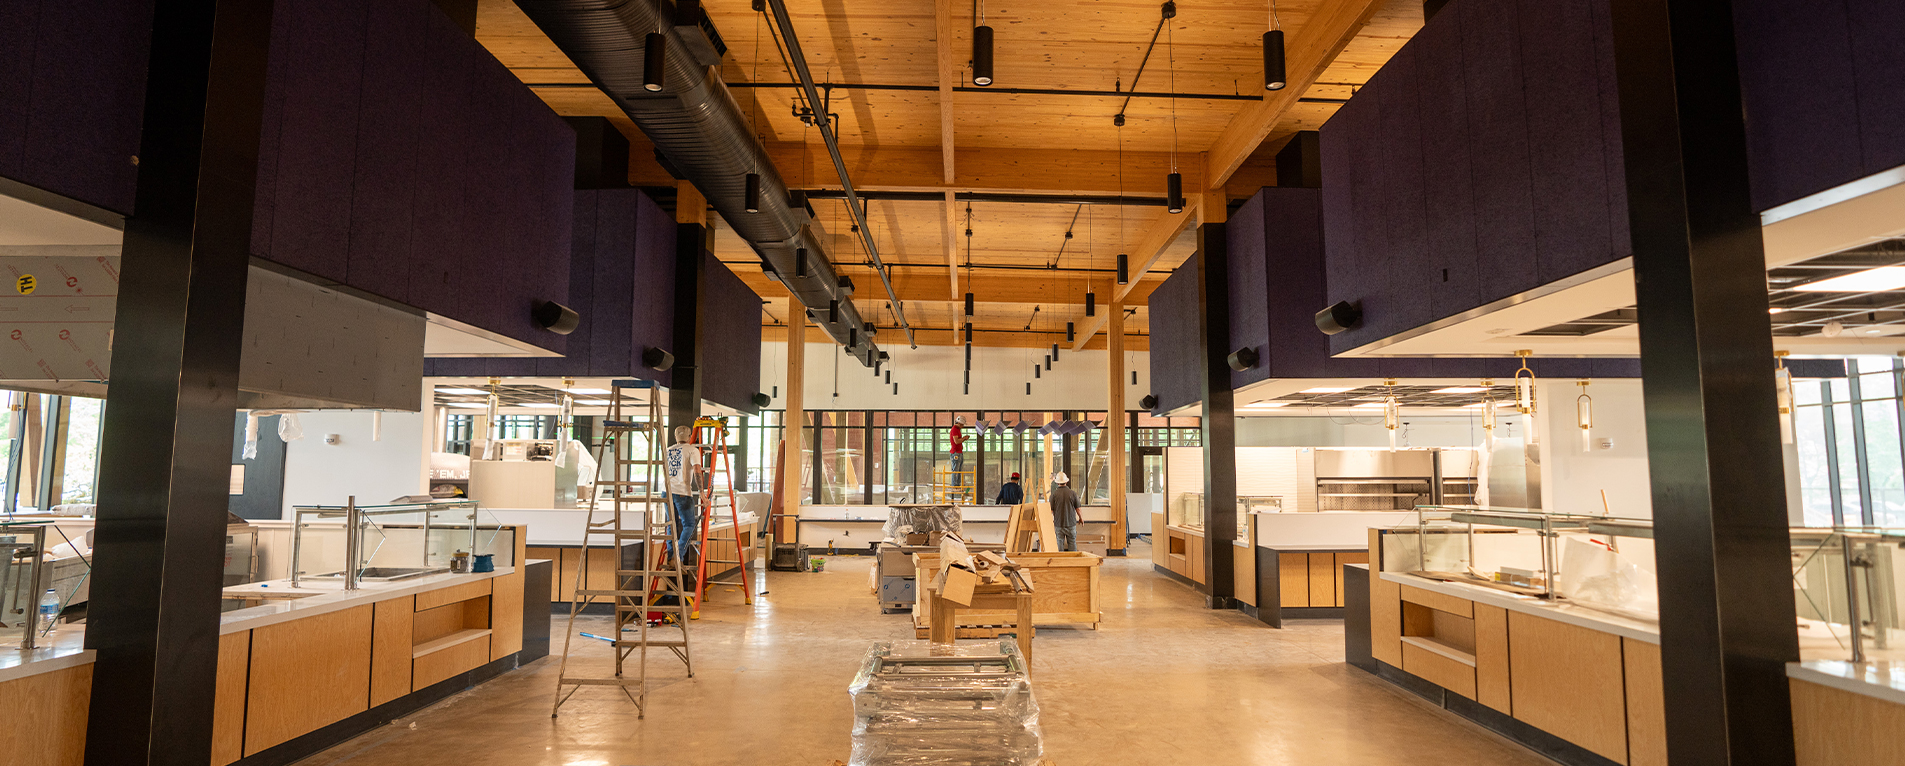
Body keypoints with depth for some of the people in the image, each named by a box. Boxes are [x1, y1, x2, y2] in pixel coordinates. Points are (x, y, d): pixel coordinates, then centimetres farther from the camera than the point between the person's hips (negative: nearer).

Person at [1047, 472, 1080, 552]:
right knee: (1072, 542, 10)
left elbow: (1050, 510, -6)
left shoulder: (1053, 495, -8)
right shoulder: (1072, 493, -5)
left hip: (1058, 523, -1)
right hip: (1071, 523, 1)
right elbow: (1077, 508, 2)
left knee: (1059, 543, 4)